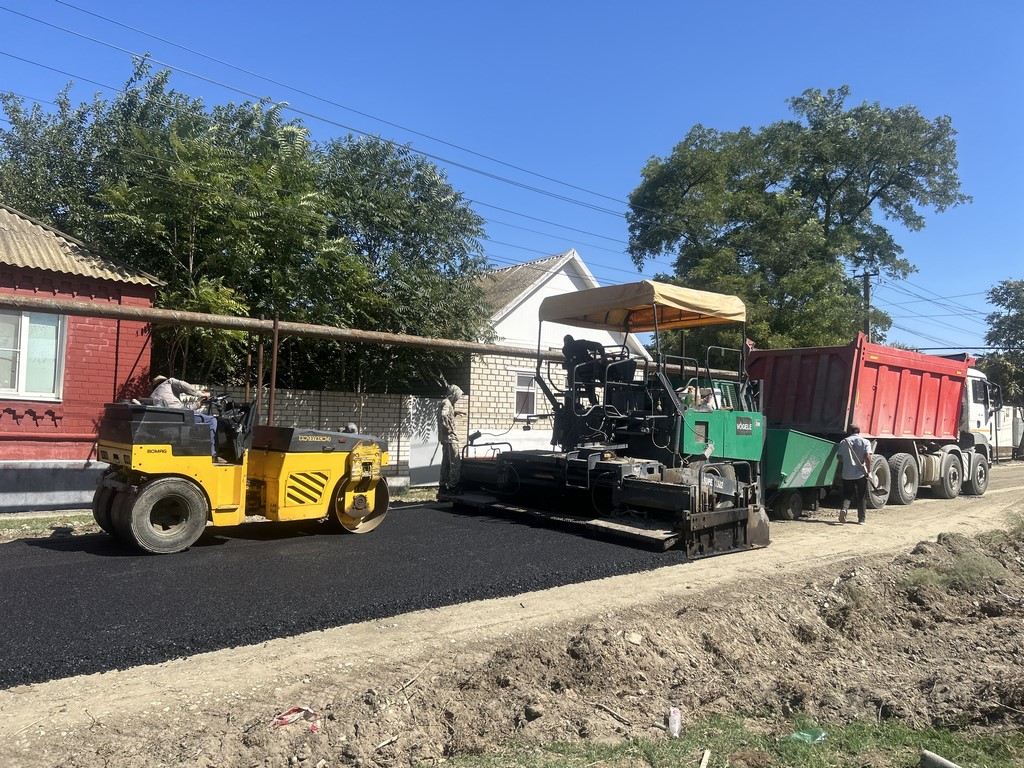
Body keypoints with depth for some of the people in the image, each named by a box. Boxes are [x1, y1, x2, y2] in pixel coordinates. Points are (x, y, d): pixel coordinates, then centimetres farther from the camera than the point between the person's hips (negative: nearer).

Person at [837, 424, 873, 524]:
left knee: (847, 494, 14)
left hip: (847, 474, 1)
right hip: (861, 474, -1)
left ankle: (844, 508, -13)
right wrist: (868, 471, -7)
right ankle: (861, 518, 15)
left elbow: (840, 458, 5)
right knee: (862, 497, 11)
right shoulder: (865, 442, -2)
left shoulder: (843, 442, 4)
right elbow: (868, 457, -14)